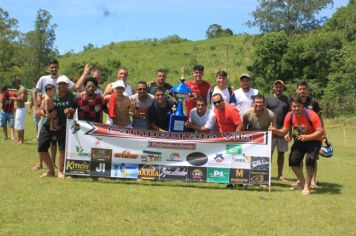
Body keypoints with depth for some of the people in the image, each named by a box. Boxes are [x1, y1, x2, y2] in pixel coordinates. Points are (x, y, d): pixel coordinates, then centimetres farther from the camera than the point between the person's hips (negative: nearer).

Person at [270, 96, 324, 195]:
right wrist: (275, 131, -26)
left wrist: (307, 137, -39)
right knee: (293, 161, -2)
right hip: (300, 140, 5)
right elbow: (284, 131, -6)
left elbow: (321, 131, -28)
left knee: (310, 161, -21)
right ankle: (301, 182, 24)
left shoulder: (311, 115, -27)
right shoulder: (289, 116, -13)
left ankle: (306, 187, -6)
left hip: (314, 140, -5)